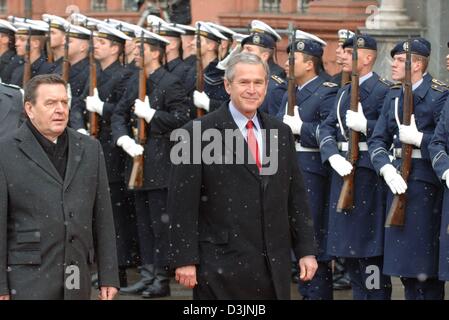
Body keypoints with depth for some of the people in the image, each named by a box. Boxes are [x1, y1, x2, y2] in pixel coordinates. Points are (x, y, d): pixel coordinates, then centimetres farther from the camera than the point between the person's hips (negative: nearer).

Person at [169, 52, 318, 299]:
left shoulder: (281, 133, 12)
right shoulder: (198, 134, -5)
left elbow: (295, 197, 14)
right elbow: (182, 204, -7)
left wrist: (306, 250, 9)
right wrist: (184, 260, -11)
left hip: (274, 268, 5)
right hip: (221, 269, -5)